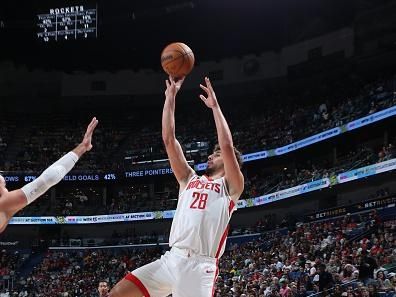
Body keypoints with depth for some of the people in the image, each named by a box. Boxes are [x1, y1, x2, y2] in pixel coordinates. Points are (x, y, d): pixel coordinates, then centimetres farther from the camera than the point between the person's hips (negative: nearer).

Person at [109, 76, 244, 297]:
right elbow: (169, 140, 17)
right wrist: (170, 98, 14)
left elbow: (227, 146, -7)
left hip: (200, 266, -6)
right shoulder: (190, 180, 23)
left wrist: (215, 106, 0)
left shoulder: (230, 186, 9)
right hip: (171, 259, 6)